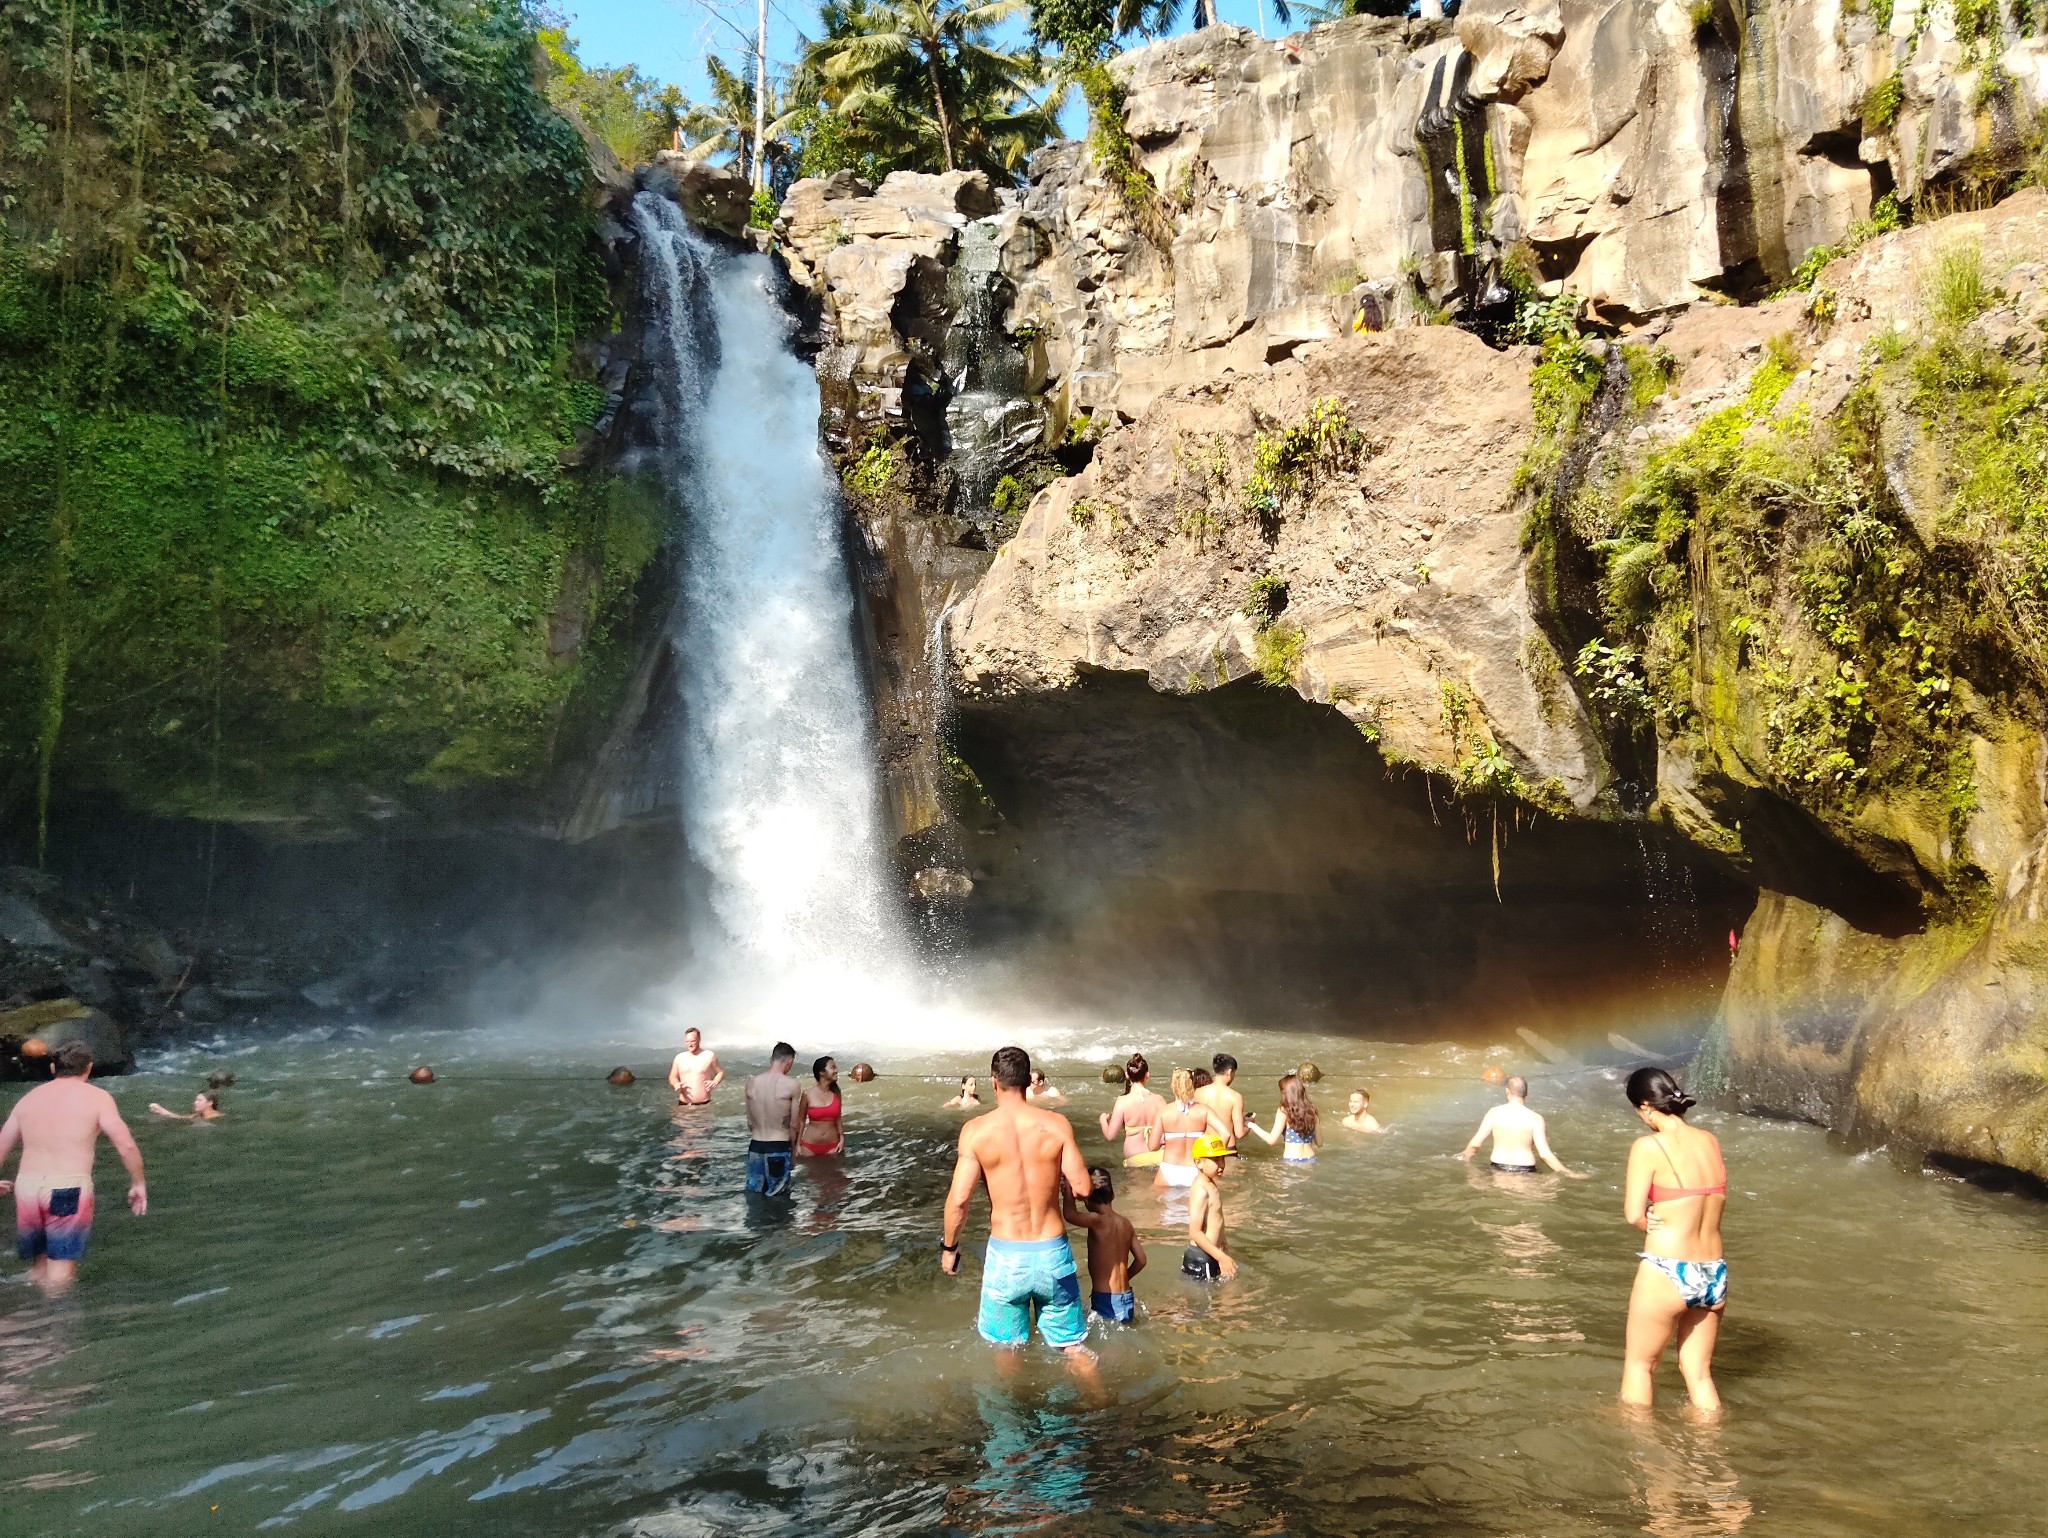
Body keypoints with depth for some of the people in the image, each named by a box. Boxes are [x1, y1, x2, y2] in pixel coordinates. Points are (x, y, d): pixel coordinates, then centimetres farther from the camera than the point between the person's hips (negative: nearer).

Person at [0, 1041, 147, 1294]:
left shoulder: (29, 1098, 14)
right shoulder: (96, 1097, 0)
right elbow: (126, 1145, -9)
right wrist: (138, 1183, 4)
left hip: (26, 1186, 5)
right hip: (69, 1188, -5)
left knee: (37, 1266, 18)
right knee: (61, 1268, -2)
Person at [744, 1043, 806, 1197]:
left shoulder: (751, 1083, 0)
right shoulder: (792, 1085, -12)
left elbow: (750, 1122, 8)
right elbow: (794, 1124, -4)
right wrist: (793, 1150, 10)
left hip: (755, 1147, 4)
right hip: (778, 1149, -4)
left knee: (753, 1194, 14)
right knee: (777, 1197, 6)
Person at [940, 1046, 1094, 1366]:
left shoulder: (976, 1130, -10)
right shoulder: (1057, 1124, -8)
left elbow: (959, 1198, -11)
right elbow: (1082, 1186, -7)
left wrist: (949, 1247, 5)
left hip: (1006, 1256, -1)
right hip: (1053, 1252, 1)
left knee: (1006, 1347, 19)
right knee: (1073, 1346, 17)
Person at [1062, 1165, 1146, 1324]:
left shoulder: (1097, 1221, -13)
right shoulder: (1125, 1223, 7)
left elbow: (1070, 1214, -30)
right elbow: (1140, 1260, 13)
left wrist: (1068, 1195, -13)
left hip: (1104, 1301, -7)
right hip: (1126, 1299, 7)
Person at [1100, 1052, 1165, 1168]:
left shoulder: (1123, 1102, -8)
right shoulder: (1158, 1100, -2)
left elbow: (1110, 1136, -5)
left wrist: (1103, 1119, 15)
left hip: (1135, 1160, -3)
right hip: (1158, 1157, 3)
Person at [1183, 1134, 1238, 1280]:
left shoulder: (1211, 1186, 9)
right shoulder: (1201, 1190, -21)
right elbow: (1195, 1233, -24)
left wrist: (1224, 1253, 22)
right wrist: (1222, 1257, -24)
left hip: (1210, 1255, 9)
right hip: (1200, 1258, -9)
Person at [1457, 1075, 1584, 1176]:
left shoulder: (1494, 1113, -3)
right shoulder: (1535, 1119, -8)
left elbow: (1475, 1144, -2)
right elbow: (1544, 1154, -14)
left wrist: (1464, 1157, 18)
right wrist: (1569, 1173, -5)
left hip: (1498, 1168, 2)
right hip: (1525, 1171, -2)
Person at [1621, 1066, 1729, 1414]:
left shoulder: (1649, 1147, -15)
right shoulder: (1710, 1141, 3)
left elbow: (1633, 1214, -16)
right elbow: (1715, 1200, 10)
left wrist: (1652, 1223, 4)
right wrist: (1665, 1217, -3)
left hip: (1667, 1274, -5)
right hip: (1714, 1275, 6)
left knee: (1640, 1365, 17)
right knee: (1699, 1373, 21)